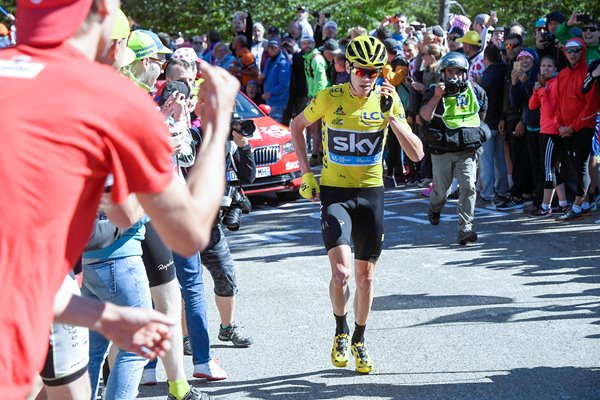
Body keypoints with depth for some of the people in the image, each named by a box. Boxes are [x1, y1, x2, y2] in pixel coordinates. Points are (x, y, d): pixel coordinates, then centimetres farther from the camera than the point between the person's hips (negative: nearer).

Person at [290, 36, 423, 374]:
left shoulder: (387, 99, -7)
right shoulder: (330, 98, -11)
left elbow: (417, 153, -11)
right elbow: (298, 126, 8)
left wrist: (391, 116, -22)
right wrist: (306, 173, 1)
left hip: (371, 193, 2)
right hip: (334, 192, -2)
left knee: (366, 275, 11)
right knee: (342, 272, -18)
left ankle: (359, 340, 31)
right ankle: (341, 331, 9)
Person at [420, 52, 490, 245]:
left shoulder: (475, 91, 4)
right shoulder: (435, 92, -5)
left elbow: (482, 112, 24)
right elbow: (425, 115, -21)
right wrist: (437, 96, -30)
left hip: (467, 151, 1)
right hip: (442, 151, -1)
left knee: (468, 187, -15)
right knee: (441, 190, 10)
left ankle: (465, 228, -14)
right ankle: (434, 209, 45)